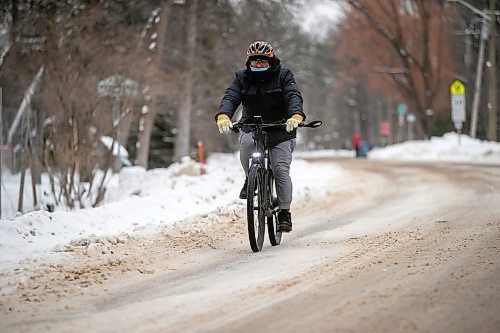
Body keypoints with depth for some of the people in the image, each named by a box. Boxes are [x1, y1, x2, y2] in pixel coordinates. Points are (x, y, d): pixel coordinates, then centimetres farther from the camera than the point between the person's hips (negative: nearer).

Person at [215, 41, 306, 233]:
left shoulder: (284, 76, -6)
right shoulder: (242, 78, 0)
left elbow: (294, 96, -22)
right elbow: (230, 97, -15)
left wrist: (296, 115, -45)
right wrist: (223, 115, -38)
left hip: (281, 130, -1)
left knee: (281, 170, -11)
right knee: (246, 143, -33)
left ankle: (284, 213, -2)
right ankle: (250, 179, -10)